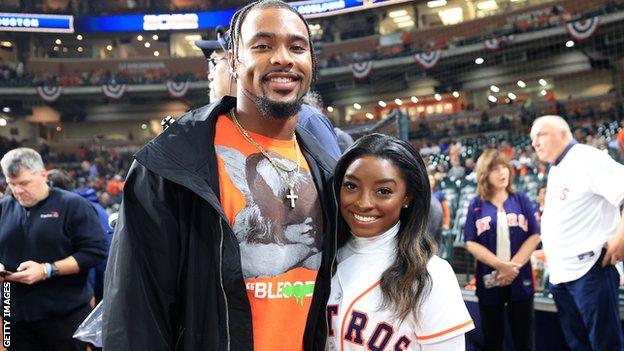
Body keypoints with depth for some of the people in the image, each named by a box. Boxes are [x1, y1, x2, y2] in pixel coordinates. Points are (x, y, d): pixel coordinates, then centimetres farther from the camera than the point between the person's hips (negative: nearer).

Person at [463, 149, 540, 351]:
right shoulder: (476, 205, 1)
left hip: (520, 279, 1)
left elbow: (534, 236, -1)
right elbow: (471, 243, -5)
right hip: (489, 280, 0)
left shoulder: (521, 200, 4)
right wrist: (501, 265, -17)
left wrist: (514, 266, -14)